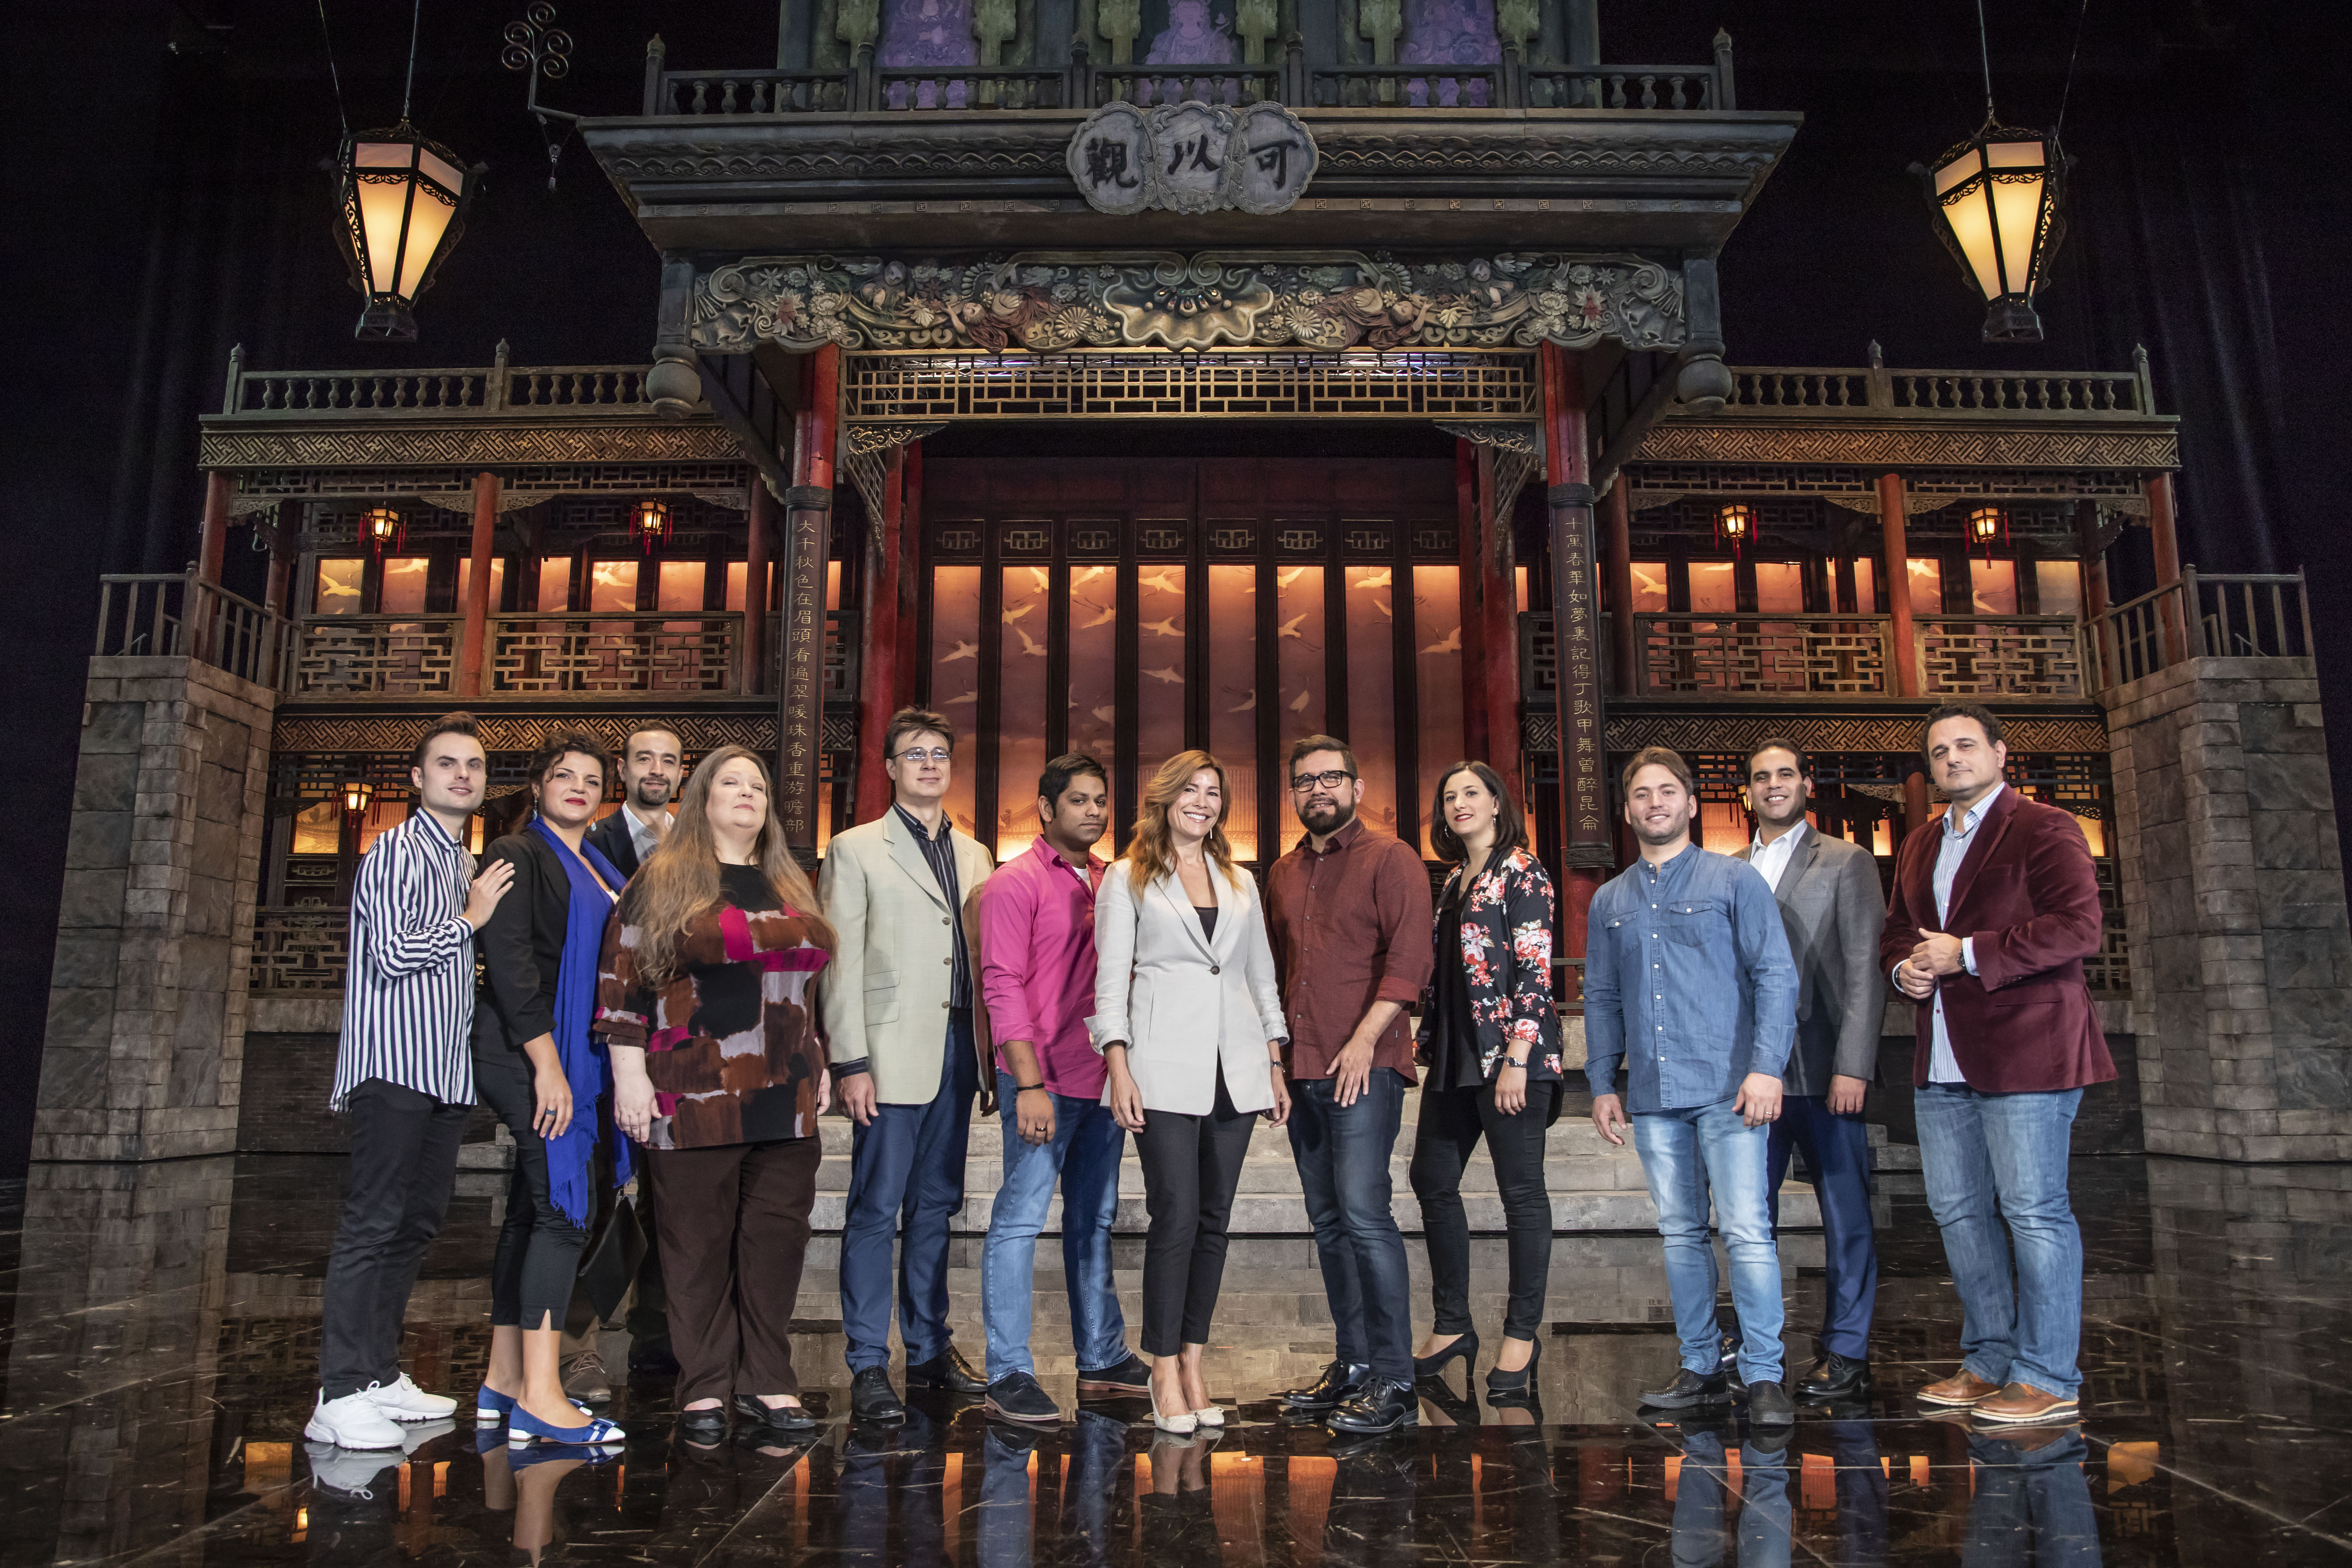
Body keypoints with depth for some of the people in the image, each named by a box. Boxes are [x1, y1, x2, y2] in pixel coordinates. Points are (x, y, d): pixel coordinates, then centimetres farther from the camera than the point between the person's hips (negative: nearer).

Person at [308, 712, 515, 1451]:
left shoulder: (466, 863, 22)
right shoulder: (398, 850, -5)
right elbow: (393, 953, -15)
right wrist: (470, 920, -5)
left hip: (444, 1071, 9)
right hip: (394, 1065, -9)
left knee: (418, 1220, 10)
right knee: (372, 1223, -10)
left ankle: (379, 1373, 18)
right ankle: (339, 1396, -9)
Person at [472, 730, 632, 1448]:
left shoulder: (598, 870, 19)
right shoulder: (518, 856, -5)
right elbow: (510, 964, -14)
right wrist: (547, 1064, -19)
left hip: (578, 1056, 8)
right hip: (530, 1054, -8)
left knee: (532, 1212, 11)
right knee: (563, 1209, -13)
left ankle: (503, 1381, 19)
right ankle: (540, 1397, -12)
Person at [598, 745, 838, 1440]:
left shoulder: (792, 888, 17)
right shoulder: (662, 882, 1)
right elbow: (623, 979, -3)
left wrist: (819, 1066, 19)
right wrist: (630, 1073, -9)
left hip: (785, 1098, 5)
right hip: (696, 1098, -5)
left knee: (777, 1243, 6)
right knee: (700, 1246, 3)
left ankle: (768, 1387, 15)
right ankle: (704, 1394, 13)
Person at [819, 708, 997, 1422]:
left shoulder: (973, 855, 15)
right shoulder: (856, 850, 1)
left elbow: (985, 960, 14)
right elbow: (841, 964, -4)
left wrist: (994, 1056, 9)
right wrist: (850, 1062, -11)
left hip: (957, 1052, 5)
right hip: (892, 1054, -5)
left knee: (935, 1207, 12)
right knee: (876, 1210, -2)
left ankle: (930, 1349, 23)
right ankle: (868, 1365, 6)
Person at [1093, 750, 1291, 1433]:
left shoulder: (1241, 883, 17)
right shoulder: (1127, 879, 5)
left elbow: (1261, 975, 18)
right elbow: (1110, 979, 0)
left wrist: (1276, 1066, 12)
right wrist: (1119, 1070, -10)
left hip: (1235, 1068, 4)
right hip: (1166, 1066, -4)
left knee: (1215, 1219, 6)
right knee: (1176, 1217, -8)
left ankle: (1193, 1363, 15)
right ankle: (1165, 1372, 4)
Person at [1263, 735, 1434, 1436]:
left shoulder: (1390, 859, -1)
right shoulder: (1284, 873, 18)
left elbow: (1410, 958, -11)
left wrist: (1364, 1040, -18)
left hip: (1366, 1067, -7)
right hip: (1302, 1071, 7)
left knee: (1363, 1212, -12)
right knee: (1328, 1220, 10)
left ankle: (1394, 1383, -5)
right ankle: (1353, 1366, 19)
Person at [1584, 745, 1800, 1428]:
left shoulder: (1734, 881, 2)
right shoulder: (1609, 901, 14)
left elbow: (1776, 975, -3)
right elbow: (1602, 997, 18)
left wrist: (1767, 1068, -13)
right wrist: (1603, 1083, 12)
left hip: (1727, 1087, -4)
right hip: (1653, 1095, 4)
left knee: (1746, 1230, -7)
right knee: (1680, 1233, 10)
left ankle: (1764, 1376, 3)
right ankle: (1702, 1368, 20)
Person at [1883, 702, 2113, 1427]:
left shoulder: (2043, 829, -5)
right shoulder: (1919, 847, 19)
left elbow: (2078, 928, -15)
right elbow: (1896, 929, 27)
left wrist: (1969, 953, -17)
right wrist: (1904, 966, 4)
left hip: (2024, 1051, -8)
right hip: (1944, 1060, 8)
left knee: (2034, 1210, -4)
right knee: (1957, 1210, 11)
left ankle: (2048, 1378, 6)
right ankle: (1990, 1360, 23)